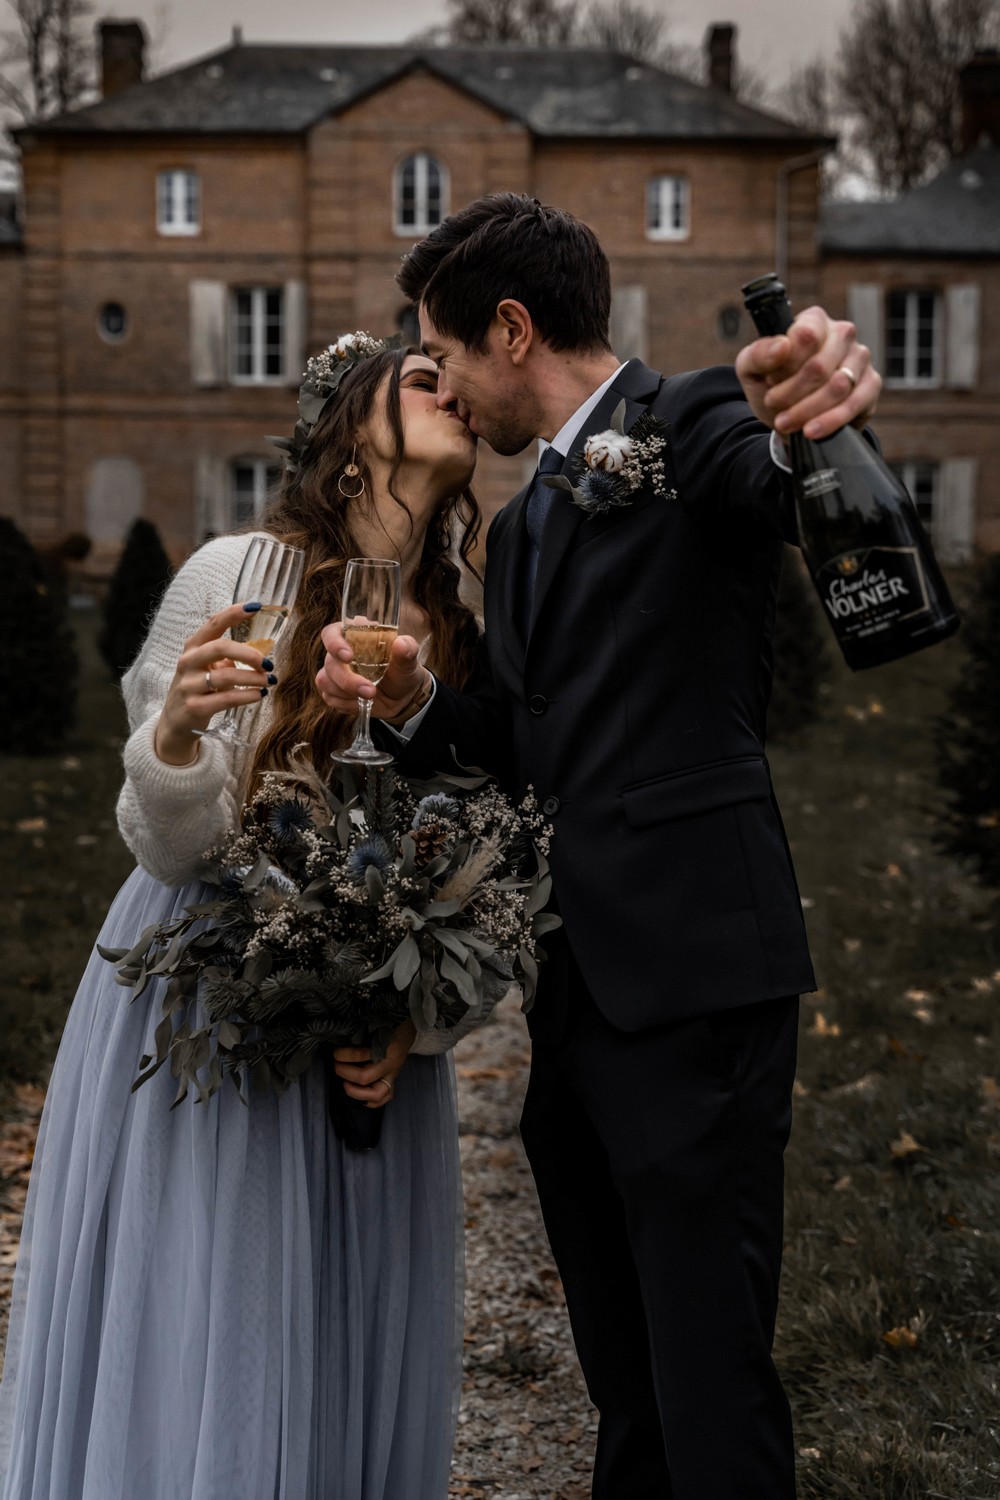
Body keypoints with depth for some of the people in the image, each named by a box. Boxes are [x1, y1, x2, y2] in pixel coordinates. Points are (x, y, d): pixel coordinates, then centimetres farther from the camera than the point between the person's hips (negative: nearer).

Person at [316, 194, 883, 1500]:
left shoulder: (688, 425, -6)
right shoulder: (524, 524, 20)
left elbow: (788, 495, -28)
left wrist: (819, 418, -52)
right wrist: (414, 704, 1)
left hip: (693, 978, -9)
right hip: (576, 987, 9)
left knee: (709, 1374, -6)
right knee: (622, 1375, 19)